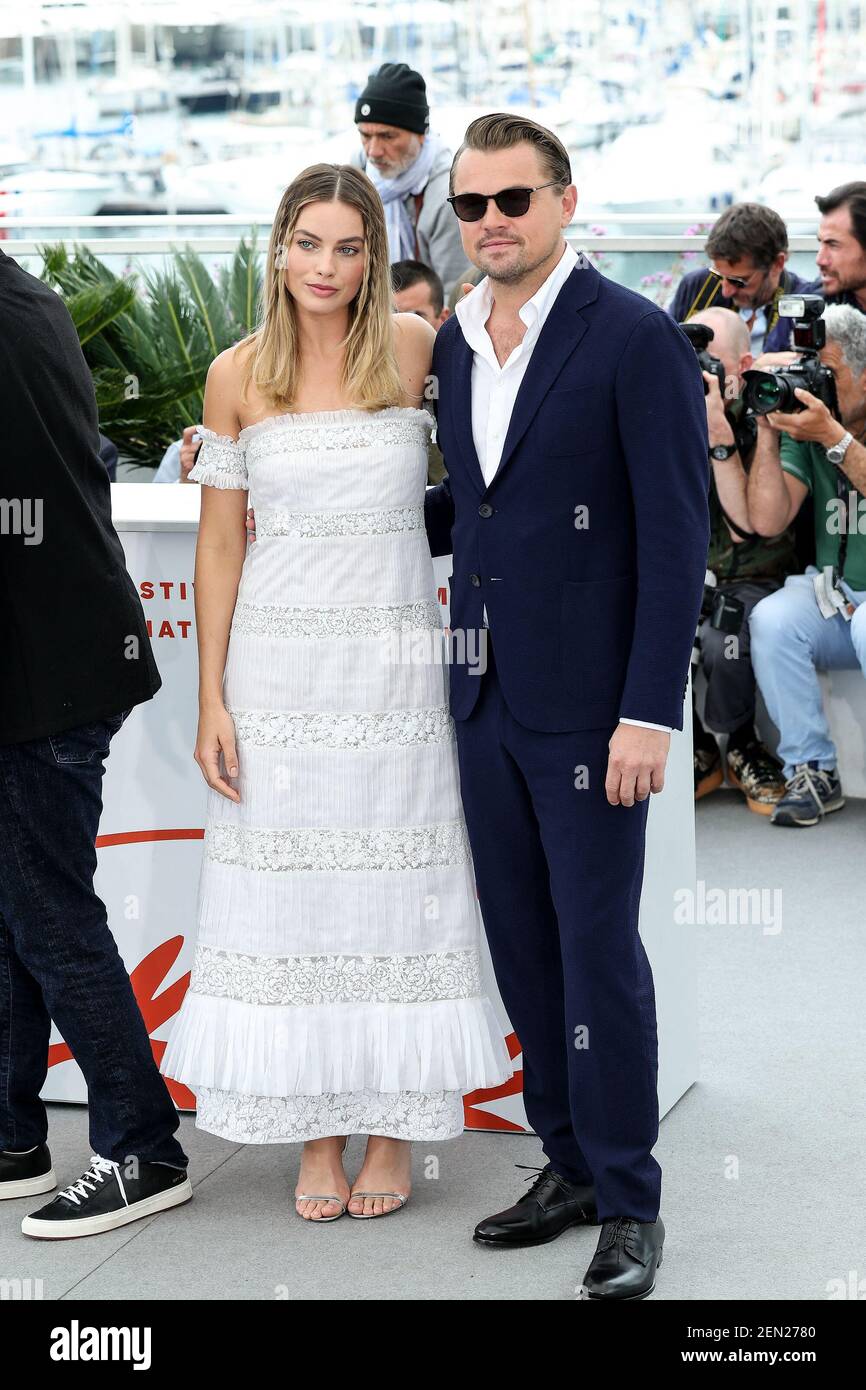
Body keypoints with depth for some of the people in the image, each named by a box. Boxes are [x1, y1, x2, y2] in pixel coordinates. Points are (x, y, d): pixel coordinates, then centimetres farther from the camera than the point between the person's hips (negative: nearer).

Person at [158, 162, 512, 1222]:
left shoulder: (417, 348, -1)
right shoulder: (237, 376, 0)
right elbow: (219, 544, 2)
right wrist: (211, 702, -2)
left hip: (393, 658, 0)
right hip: (278, 666, 1)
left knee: (392, 893, 4)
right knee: (289, 893, 4)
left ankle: (394, 1131, 15)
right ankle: (318, 1137, 15)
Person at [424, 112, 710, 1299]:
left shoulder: (637, 340, -11)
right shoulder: (455, 343, 10)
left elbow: (676, 540, -13)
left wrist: (649, 713, -18)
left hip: (588, 703, -7)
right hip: (485, 698, 7)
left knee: (597, 949, -2)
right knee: (524, 947, 13)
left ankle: (629, 1203, 10)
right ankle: (571, 1165, 26)